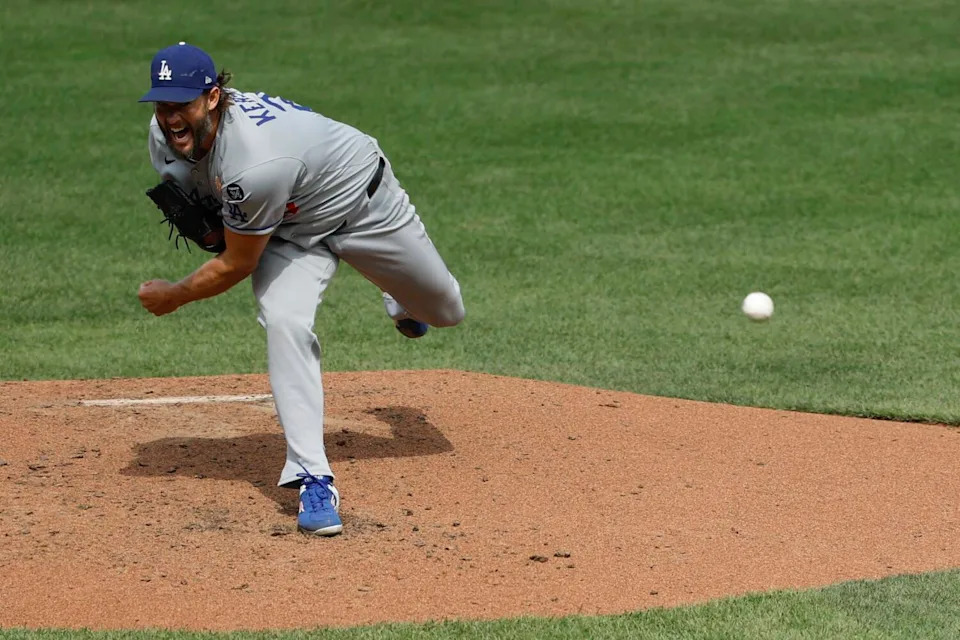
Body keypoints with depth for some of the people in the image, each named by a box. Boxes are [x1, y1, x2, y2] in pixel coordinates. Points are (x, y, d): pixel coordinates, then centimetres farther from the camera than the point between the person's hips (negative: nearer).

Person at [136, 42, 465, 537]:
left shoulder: (257, 163, -46)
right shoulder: (165, 136, -23)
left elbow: (236, 265, -30)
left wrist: (172, 297, -16)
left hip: (362, 201, -4)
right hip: (289, 227, 4)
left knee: (445, 311, 17)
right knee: (285, 325, -24)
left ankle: (403, 301, 57)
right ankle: (312, 478, -21)